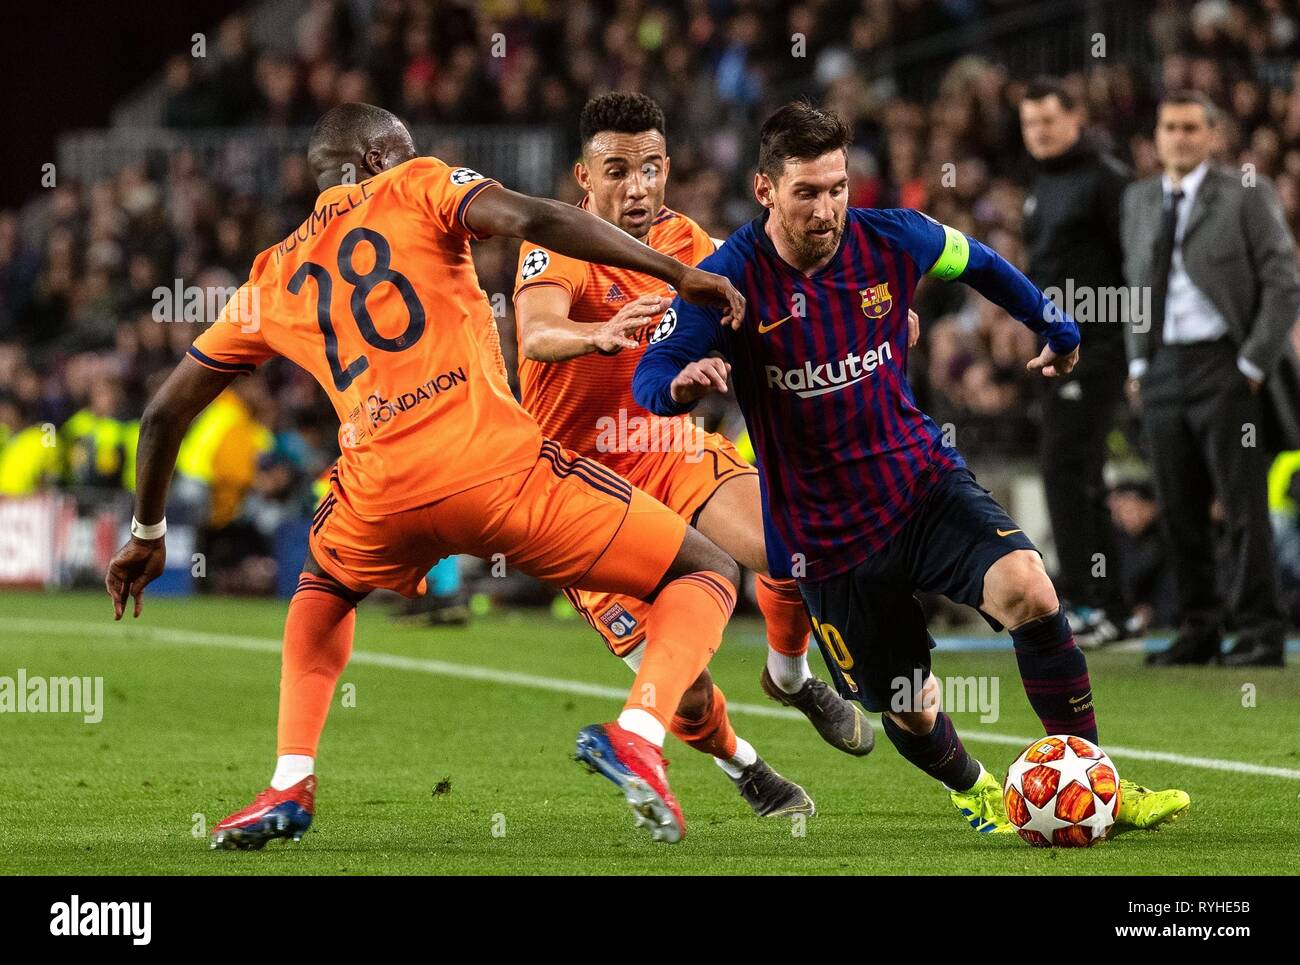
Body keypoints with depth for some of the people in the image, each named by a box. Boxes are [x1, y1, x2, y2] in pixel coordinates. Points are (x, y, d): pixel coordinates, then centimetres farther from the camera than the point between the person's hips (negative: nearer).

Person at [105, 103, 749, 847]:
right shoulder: (418, 189, 13)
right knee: (708, 574, 10)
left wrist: (148, 534, 43)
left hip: (383, 495, 4)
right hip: (497, 464, -4)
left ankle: (291, 784, 21)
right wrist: (679, 274, -6)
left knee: (325, 588, 40)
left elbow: (166, 413, 30)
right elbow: (530, 219, -7)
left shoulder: (274, 278, 25)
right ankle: (638, 733, -18)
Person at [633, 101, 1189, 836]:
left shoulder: (891, 240, -6)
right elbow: (650, 378, -17)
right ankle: (976, 791, 43)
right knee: (908, 712, 7)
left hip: (923, 479, 2)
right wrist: (683, 385, -42)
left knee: (1030, 591, -26)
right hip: (827, 538, -1)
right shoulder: (731, 278, -16)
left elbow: (977, 262, 15)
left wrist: (1058, 328, 29)